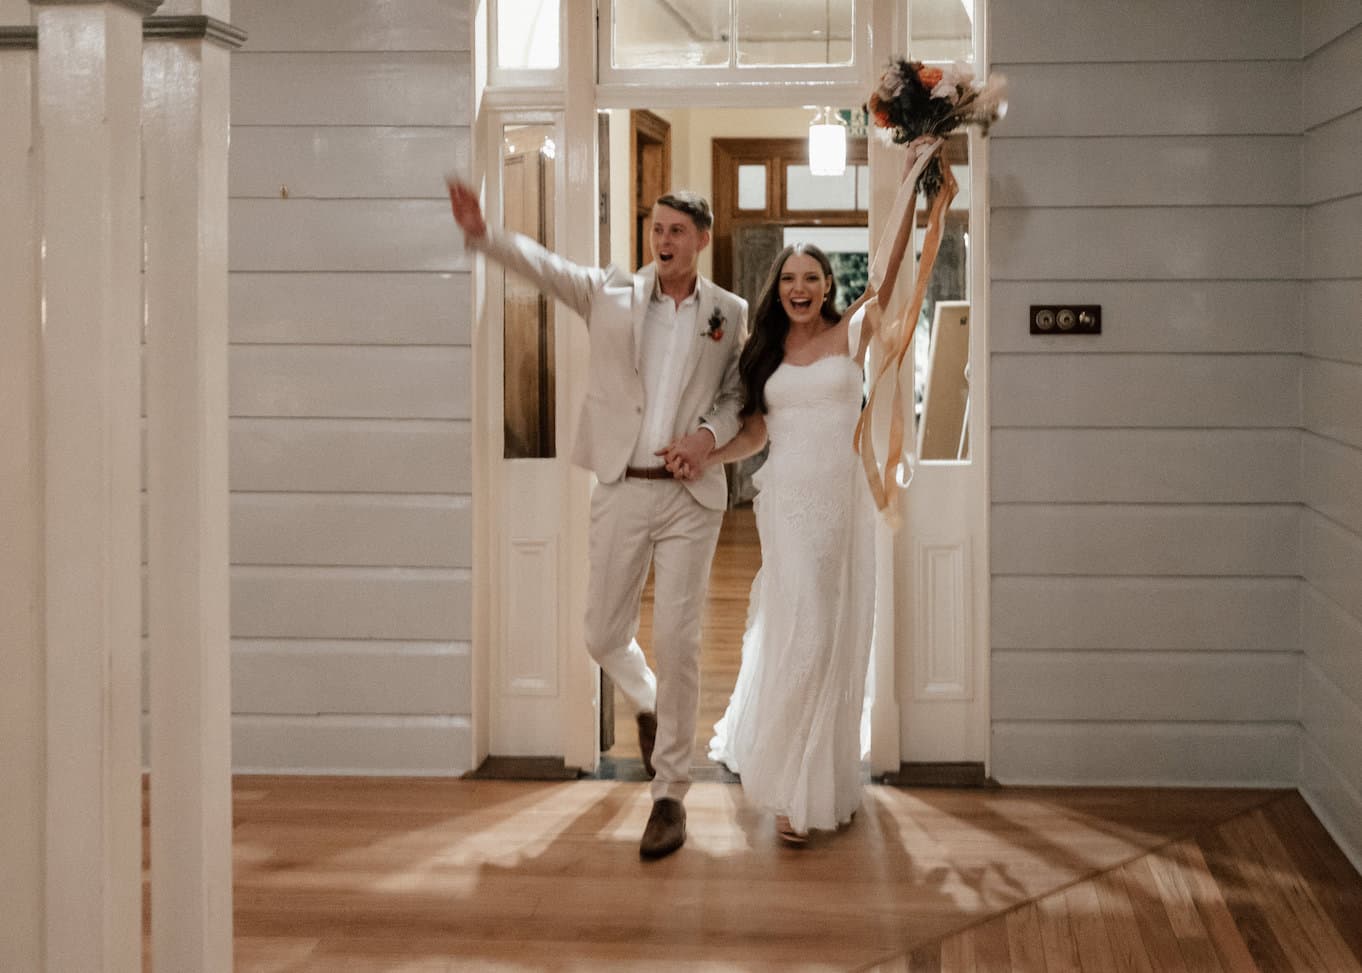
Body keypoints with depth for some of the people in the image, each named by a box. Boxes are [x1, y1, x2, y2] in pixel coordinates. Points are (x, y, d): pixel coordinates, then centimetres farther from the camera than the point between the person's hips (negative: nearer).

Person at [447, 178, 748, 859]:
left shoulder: (732, 313, 5)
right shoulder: (610, 294, 3)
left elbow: (740, 395, 10)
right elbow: (544, 266, -12)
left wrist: (710, 434, -11)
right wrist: (482, 234, -30)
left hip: (691, 496, -1)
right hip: (620, 491, 1)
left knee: (676, 643, -4)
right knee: (604, 635, 8)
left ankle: (670, 793, 8)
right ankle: (648, 703, 44)